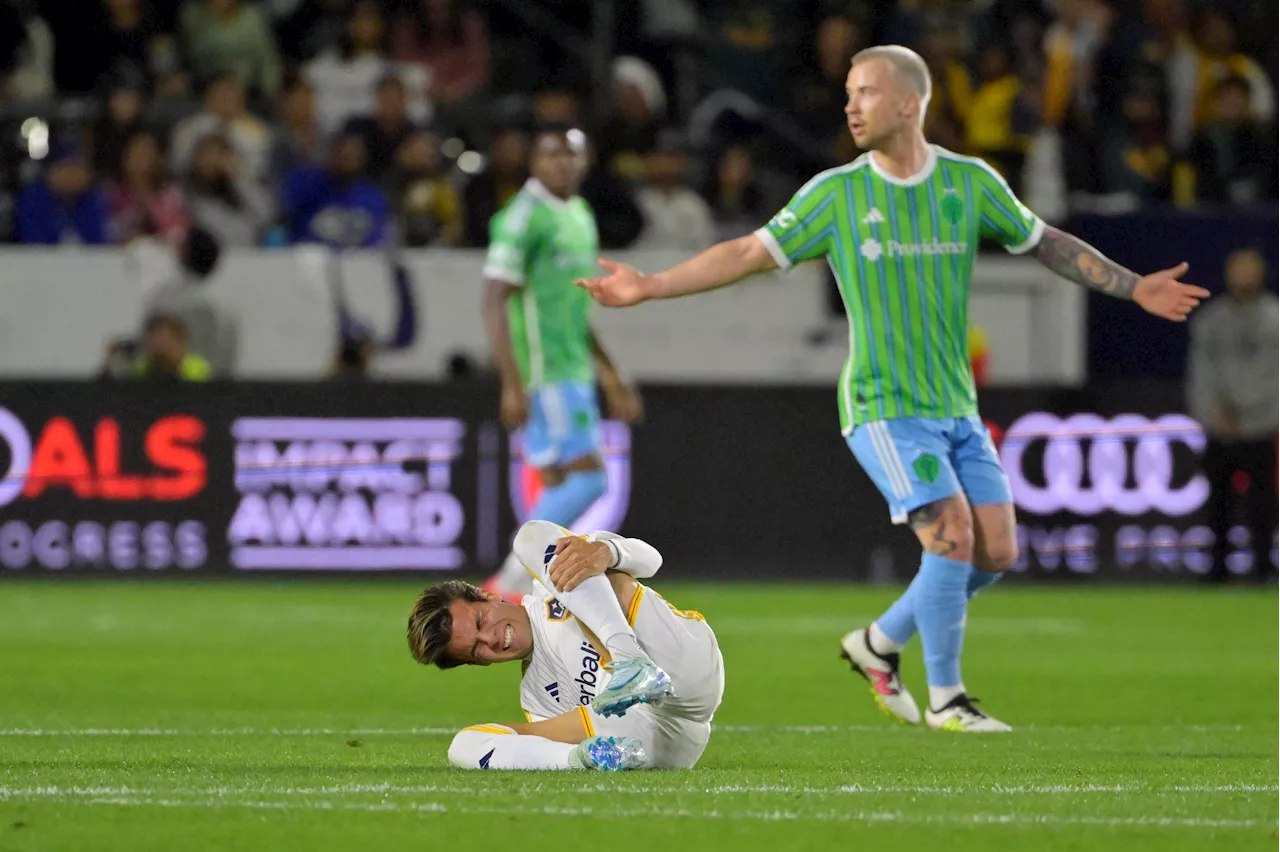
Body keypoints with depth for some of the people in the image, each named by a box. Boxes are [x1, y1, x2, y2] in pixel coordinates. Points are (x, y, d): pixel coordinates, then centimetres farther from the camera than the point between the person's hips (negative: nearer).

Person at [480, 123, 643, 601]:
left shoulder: (580, 215, 17)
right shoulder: (524, 217, -12)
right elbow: (495, 302, -16)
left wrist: (611, 377, 25)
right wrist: (512, 385, -22)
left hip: (574, 371, 9)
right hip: (545, 376, -9)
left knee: (559, 487, 6)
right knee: (587, 478, -13)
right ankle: (512, 582, -9)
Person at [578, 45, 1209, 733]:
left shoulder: (971, 182, 2)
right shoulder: (834, 193, -5)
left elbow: (1047, 244, 13)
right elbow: (747, 255, 0)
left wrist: (1135, 288, 8)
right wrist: (646, 287, -6)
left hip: (956, 406, 4)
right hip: (884, 408, -4)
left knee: (997, 550, -2)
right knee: (954, 537, -17)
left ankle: (879, 645, 18)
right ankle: (945, 699, -2)